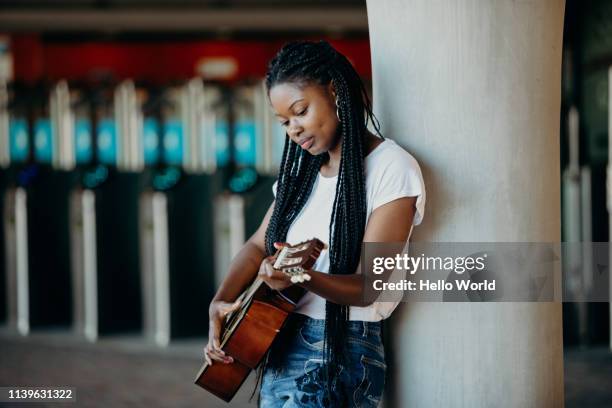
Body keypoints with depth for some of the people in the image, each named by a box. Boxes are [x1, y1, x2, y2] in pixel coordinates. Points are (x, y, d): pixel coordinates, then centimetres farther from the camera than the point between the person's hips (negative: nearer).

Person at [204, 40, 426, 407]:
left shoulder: (392, 167, -11)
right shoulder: (303, 170, 13)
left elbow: (369, 286, -17)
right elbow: (258, 245, 14)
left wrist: (304, 278, -34)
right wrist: (221, 303, -4)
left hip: (341, 353, -7)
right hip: (282, 348, 8)